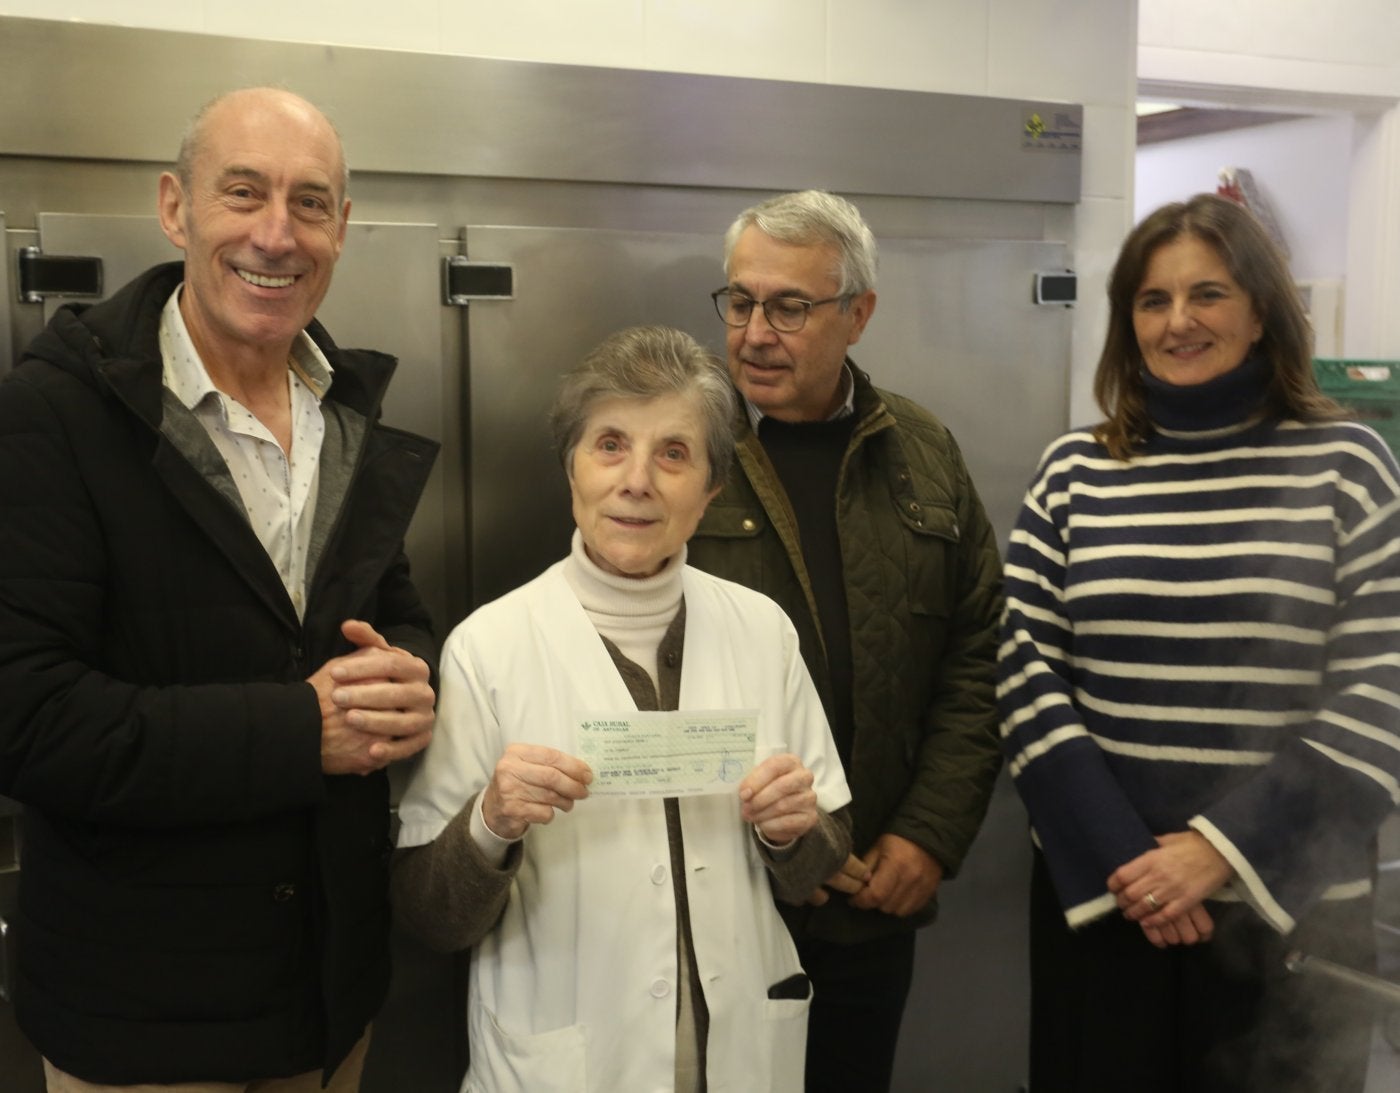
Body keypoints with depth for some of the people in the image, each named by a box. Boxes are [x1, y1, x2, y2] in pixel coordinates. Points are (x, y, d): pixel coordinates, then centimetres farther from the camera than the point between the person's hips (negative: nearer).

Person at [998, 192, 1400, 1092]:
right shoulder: (1075, 471, 3)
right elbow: (1025, 668, -1)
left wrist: (1223, 847, -13)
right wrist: (1117, 855, -10)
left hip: (1290, 903, -1)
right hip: (1098, 891, 1)